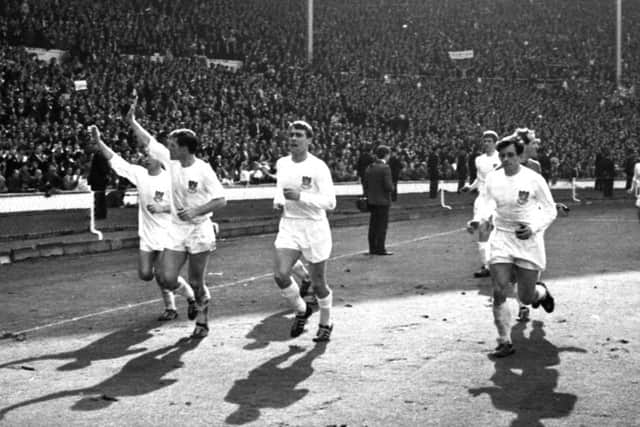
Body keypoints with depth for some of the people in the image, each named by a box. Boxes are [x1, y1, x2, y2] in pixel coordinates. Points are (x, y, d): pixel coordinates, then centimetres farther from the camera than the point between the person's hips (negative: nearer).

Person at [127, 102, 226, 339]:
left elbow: (221, 201, -15)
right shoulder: (171, 161, 2)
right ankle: (194, 299, 26)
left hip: (199, 230, -5)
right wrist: (132, 121, 9)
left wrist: (195, 212, -23)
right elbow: (148, 142, 11)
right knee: (168, 279, -4)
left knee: (196, 282, 1)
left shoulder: (203, 170, -15)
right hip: (176, 229, 5)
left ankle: (202, 320, 25)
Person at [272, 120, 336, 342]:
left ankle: (325, 323, 32)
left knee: (318, 283, 6)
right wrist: (278, 201, 4)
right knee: (280, 274, -15)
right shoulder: (282, 164, 5)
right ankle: (301, 310, 13)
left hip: (314, 228, -4)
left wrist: (300, 197, -26)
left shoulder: (318, 167, -13)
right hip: (288, 226, 4)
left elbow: (330, 202, -17)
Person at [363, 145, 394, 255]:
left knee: (373, 225, 12)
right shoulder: (385, 168, -15)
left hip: (372, 201, 7)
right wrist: (392, 187, 2)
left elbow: (365, 185, 10)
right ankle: (380, 249, -1)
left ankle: (373, 248, 16)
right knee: (382, 225, -2)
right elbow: (388, 186, -20)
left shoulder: (369, 168, 7)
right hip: (382, 201, -7)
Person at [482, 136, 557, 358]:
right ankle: (504, 342, 0)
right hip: (502, 239, 2)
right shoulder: (493, 178, -1)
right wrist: (482, 218, -4)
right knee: (499, 293, -10)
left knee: (526, 297, 5)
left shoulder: (534, 179, -11)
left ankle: (542, 292, 42)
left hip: (528, 241, -2)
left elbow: (550, 210, -4)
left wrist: (534, 228, -20)